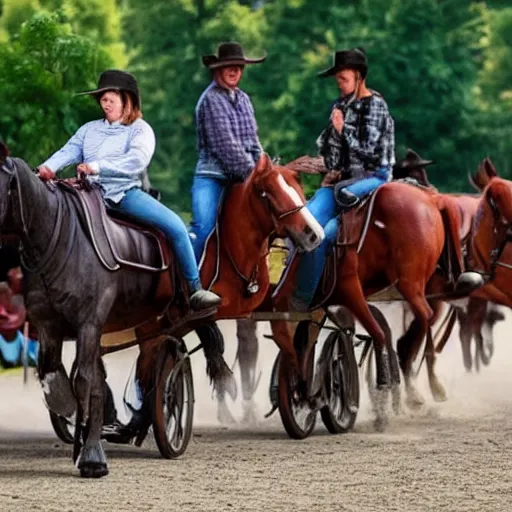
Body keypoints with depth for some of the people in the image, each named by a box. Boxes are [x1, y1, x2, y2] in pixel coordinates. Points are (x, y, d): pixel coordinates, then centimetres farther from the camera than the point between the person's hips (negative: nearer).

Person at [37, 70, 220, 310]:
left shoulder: (140, 130, 5)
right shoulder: (89, 130, 20)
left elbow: (137, 161, -14)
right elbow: (69, 151, 4)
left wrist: (98, 167, -26)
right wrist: (48, 167, -18)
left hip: (125, 193, -4)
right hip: (91, 193, 4)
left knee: (174, 225, -21)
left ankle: (195, 290, -11)